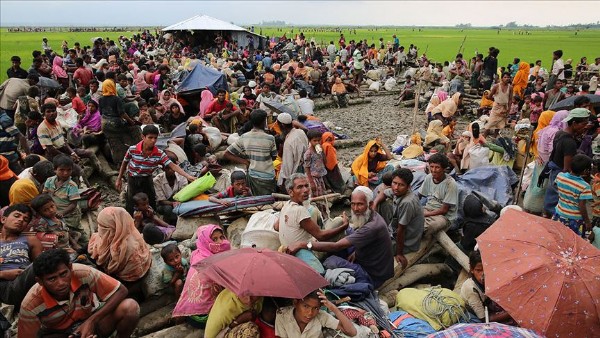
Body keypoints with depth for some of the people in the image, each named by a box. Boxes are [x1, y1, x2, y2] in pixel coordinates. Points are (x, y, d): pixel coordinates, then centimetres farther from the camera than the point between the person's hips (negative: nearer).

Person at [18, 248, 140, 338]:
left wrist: (92, 321, -29)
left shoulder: (83, 274, -29)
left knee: (130, 307, -29)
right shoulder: (31, 304, -27)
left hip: (91, 321, 0)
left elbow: (121, 291, -21)